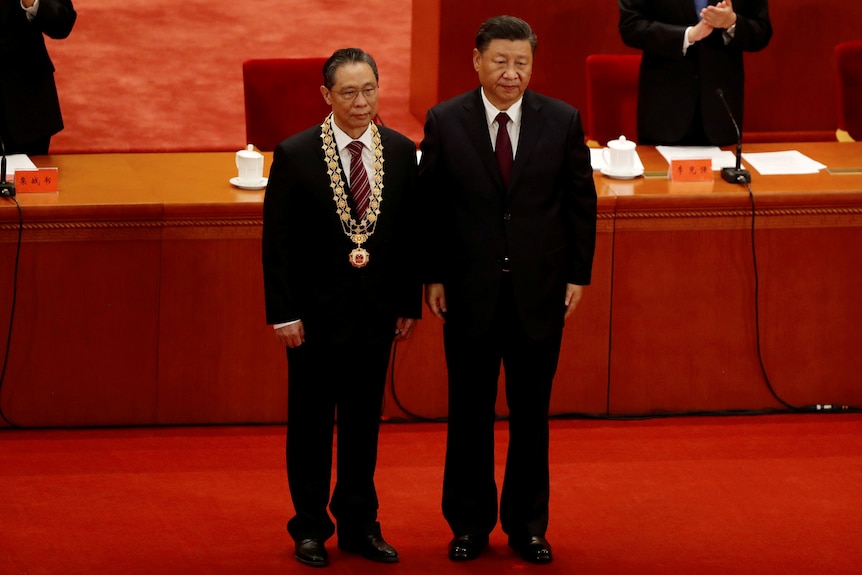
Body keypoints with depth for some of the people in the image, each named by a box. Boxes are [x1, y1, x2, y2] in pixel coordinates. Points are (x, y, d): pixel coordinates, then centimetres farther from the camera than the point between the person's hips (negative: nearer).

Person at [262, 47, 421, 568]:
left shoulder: (401, 152, 1)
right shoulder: (296, 155, -9)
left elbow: (411, 233, 6)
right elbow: (278, 242, -8)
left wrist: (411, 305, 4)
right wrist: (284, 313, -11)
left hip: (377, 310, 3)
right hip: (316, 310, -3)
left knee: (364, 420, 11)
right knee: (311, 421, 8)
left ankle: (359, 524, 22)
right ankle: (311, 529, 19)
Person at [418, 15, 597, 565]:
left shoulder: (563, 121, -3)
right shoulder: (445, 122, -5)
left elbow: (582, 202, 3)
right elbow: (430, 206, 0)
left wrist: (578, 275, 0)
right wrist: (432, 277, -2)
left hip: (539, 292, 0)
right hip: (469, 291, 0)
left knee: (532, 412, 9)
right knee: (469, 412, 9)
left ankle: (528, 523, 21)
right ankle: (470, 523, 21)